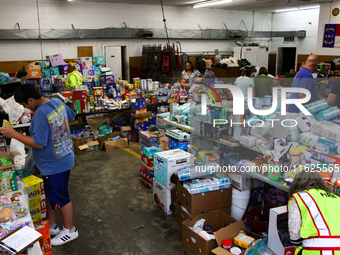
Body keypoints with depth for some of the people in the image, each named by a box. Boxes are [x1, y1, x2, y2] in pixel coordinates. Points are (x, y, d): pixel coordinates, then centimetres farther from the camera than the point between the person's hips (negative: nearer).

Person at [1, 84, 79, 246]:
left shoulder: (40, 113, -28)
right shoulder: (57, 102, -1)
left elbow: (39, 143, -27)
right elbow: (71, 117, 15)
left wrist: (13, 134, -20)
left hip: (55, 164, -9)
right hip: (63, 158, 9)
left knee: (60, 198, 8)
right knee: (50, 194, 21)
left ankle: (70, 231, 26)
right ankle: (52, 226, 37)